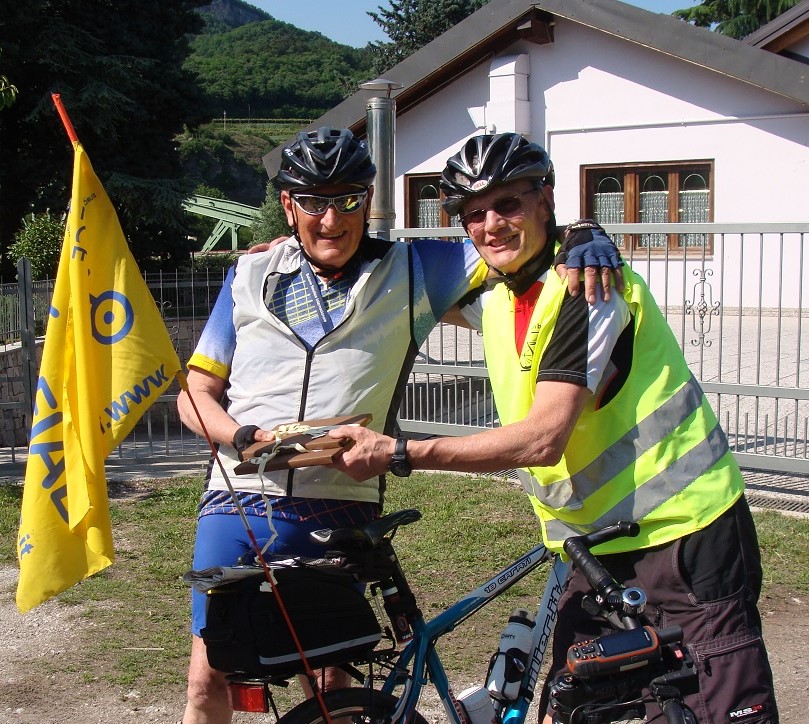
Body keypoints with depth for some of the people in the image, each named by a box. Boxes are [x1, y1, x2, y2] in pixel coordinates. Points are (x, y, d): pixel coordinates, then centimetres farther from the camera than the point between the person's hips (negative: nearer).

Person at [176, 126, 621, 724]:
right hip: (240, 499, 1)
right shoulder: (252, 275, 8)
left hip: (340, 509, -1)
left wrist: (581, 241, -19)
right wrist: (246, 438, -11)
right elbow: (196, 393, 8)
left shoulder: (412, 271, 5)